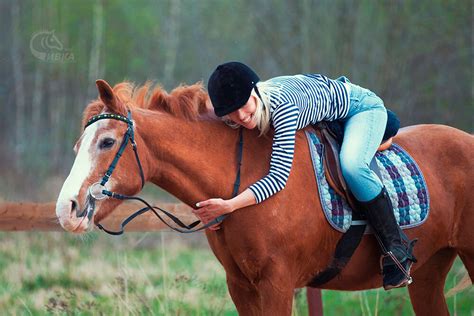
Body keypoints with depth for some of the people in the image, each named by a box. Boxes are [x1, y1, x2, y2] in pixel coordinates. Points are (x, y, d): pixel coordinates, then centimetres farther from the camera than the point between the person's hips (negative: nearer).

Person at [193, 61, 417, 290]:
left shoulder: (281, 105, -42)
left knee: (351, 166, -33)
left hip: (362, 107, -8)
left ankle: (396, 247, -19)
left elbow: (279, 176, -46)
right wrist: (211, 211, -15)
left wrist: (228, 206, -52)